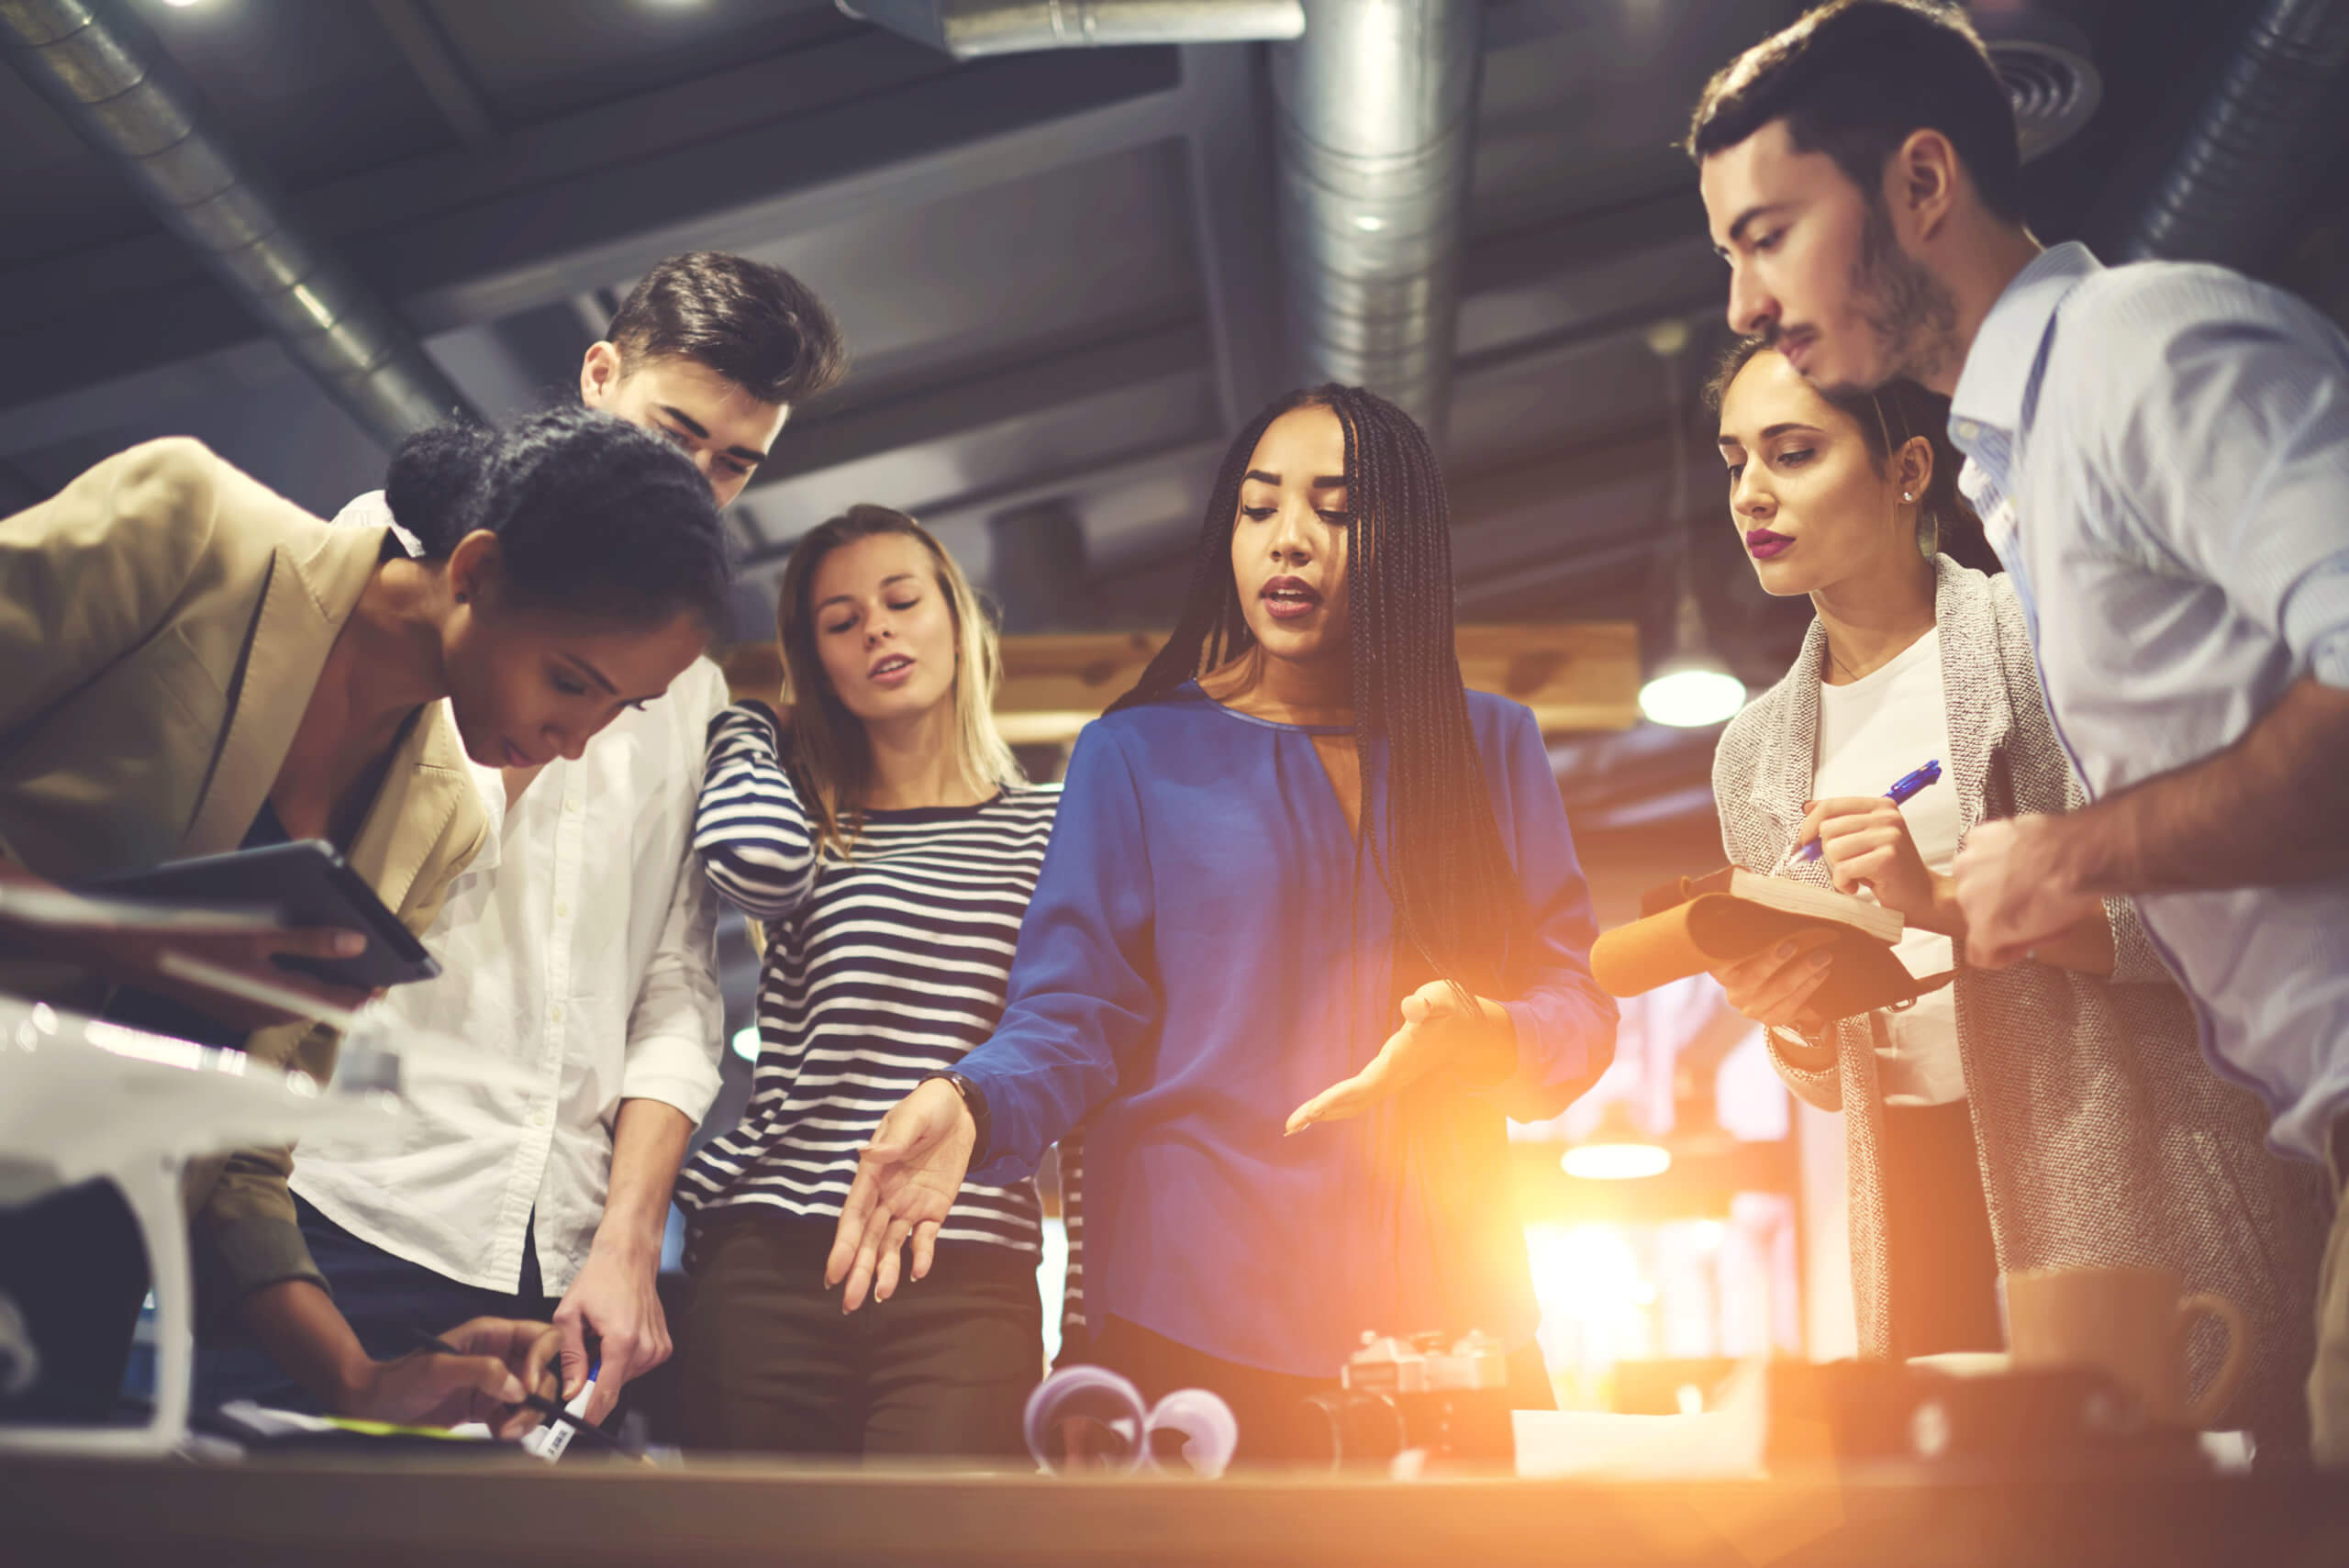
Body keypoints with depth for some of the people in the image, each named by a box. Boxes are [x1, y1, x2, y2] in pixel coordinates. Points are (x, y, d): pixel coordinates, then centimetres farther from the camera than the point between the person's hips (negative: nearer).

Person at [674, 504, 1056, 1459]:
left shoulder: (1054, 831, 11)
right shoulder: (805, 814, 13)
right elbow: (755, 853, -14)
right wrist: (741, 723, 8)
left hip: (969, 1286, -1)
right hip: (773, 1270, 1)